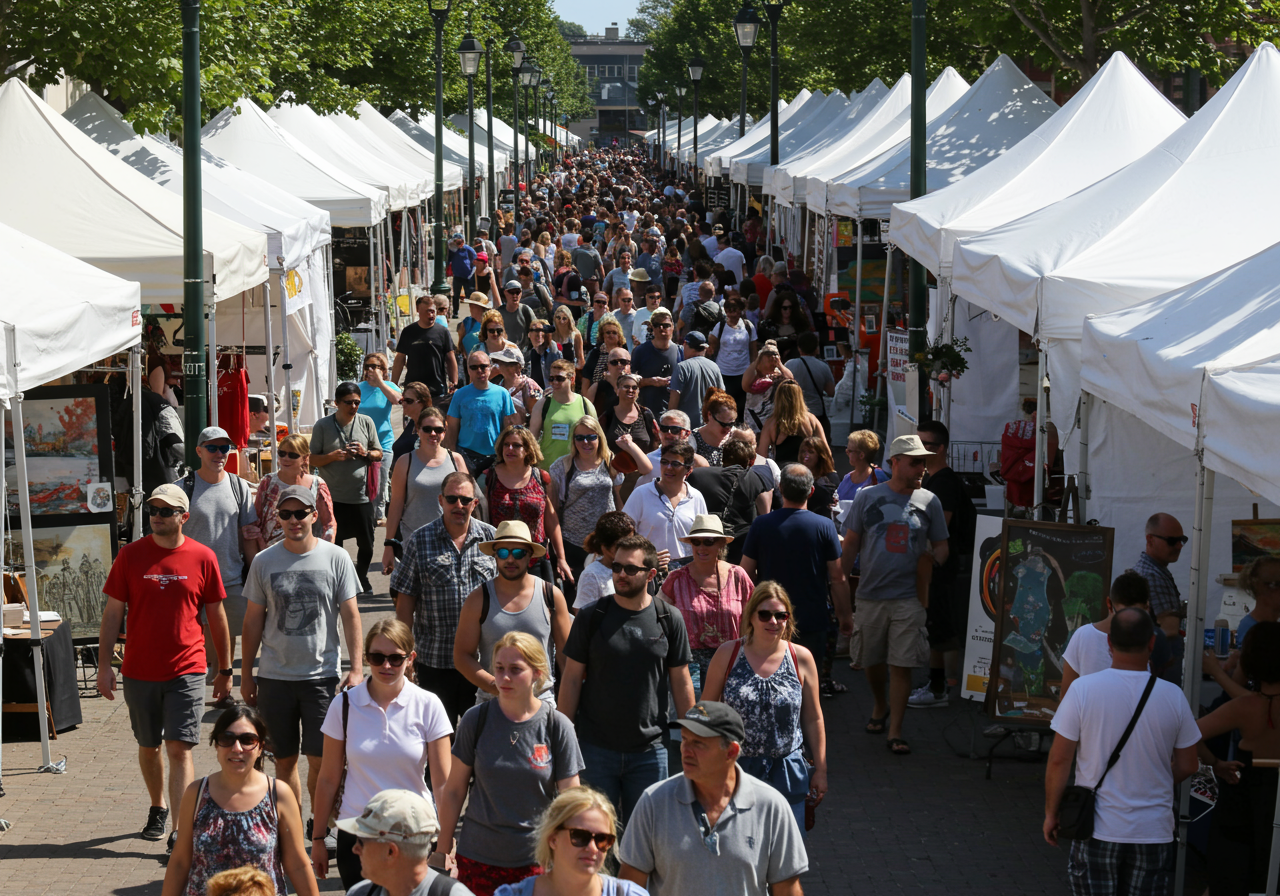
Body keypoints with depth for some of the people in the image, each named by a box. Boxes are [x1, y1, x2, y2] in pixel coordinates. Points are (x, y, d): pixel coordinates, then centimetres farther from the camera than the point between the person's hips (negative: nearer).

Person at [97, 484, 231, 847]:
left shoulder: (202, 558, -3)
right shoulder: (130, 556, -1)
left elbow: (216, 616, 6)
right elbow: (112, 613, 3)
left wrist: (225, 670, 9)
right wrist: (104, 666, -3)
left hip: (187, 671, -2)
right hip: (139, 672, 2)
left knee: (179, 749, -9)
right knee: (148, 747, 15)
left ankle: (180, 831, -8)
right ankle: (158, 808, 37)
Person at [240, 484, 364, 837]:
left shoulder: (336, 558, -1)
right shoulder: (264, 562, 3)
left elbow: (350, 616, 0)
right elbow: (253, 620, 9)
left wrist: (356, 668, -7)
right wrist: (246, 674, 9)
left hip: (321, 674, -2)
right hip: (275, 675, 2)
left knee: (320, 758, -4)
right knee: (284, 758, 8)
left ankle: (322, 826, 11)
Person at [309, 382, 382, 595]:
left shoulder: (366, 423, 3)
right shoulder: (323, 425, -3)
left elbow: (379, 455, 10)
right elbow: (312, 459, -1)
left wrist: (365, 453, -11)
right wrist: (334, 456, -17)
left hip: (361, 495, 2)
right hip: (333, 496, -2)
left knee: (366, 544, 10)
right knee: (333, 544, 6)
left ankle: (362, 577, 32)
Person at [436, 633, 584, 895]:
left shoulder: (557, 726, -6)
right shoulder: (476, 719, -3)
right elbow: (454, 791, 3)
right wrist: (441, 853, 5)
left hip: (535, 861, -1)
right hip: (478, 861, 1)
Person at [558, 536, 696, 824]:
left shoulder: (669, 620, 1)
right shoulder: (591, 617, -2)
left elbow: (681, 683, 6)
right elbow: (572, 679, 2)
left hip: (649, 750, 1)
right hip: (595, 748, 0)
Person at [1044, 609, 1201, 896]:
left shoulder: (1083, 689, -10)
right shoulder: (1173, 696, -5)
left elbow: (1059, 759, -8)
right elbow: (1187, 765, 4)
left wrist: (1051, 813, 5)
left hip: (1097, 829, -1)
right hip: (1154, 832, 1)